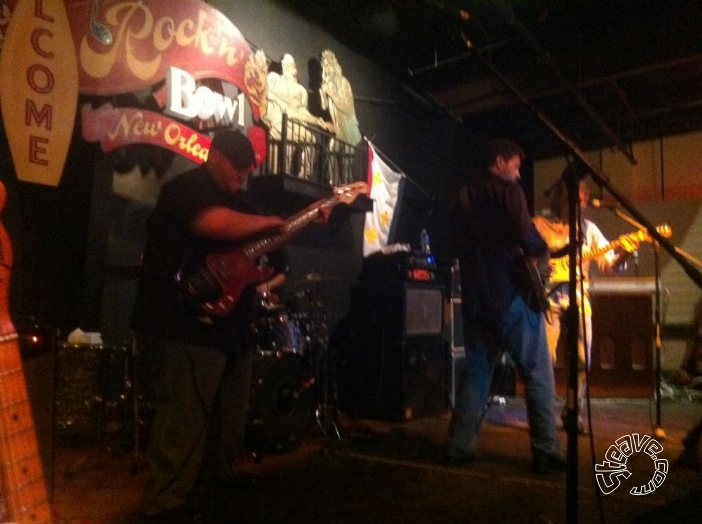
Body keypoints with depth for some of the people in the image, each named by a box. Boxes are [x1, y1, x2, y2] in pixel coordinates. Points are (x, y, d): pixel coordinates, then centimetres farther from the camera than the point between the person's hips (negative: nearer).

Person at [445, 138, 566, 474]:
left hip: (475, 296, 7)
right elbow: (525, 233, -18)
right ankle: (547, 452, 2)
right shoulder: (507, 190, -2)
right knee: (537, 374, 1)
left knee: (474, 372, 11)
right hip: (511, 294, -6)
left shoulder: (462, 198, 19)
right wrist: (542, 255, 0)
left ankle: (458, 447, 11)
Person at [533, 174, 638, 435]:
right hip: (548, 296, -4)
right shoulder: (539, 225, 3)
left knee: (582, 360, 3)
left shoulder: (588, 228, 13)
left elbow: (609, 263, 7)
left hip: (579, 298, 4)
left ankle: (573, 413, 19)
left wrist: (622, 252, -13)